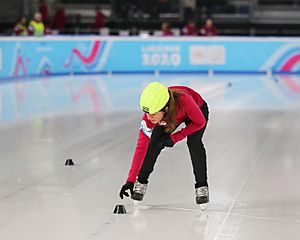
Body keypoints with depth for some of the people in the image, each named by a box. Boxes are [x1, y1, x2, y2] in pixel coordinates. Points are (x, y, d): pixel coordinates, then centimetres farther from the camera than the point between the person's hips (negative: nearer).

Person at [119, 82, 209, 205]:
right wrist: (130, 179, -34)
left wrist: (174, 138, -29)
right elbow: (141, 145, -32)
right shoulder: (150, 114, -36)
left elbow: (200, 122, -27)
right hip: (170, 117, 2)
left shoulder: (184, 100, -46)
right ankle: (141, 182, 3)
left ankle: (201, 186, -9)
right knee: (154, 143, -16)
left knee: (194, 142, -25)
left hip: (198, 110, -2)